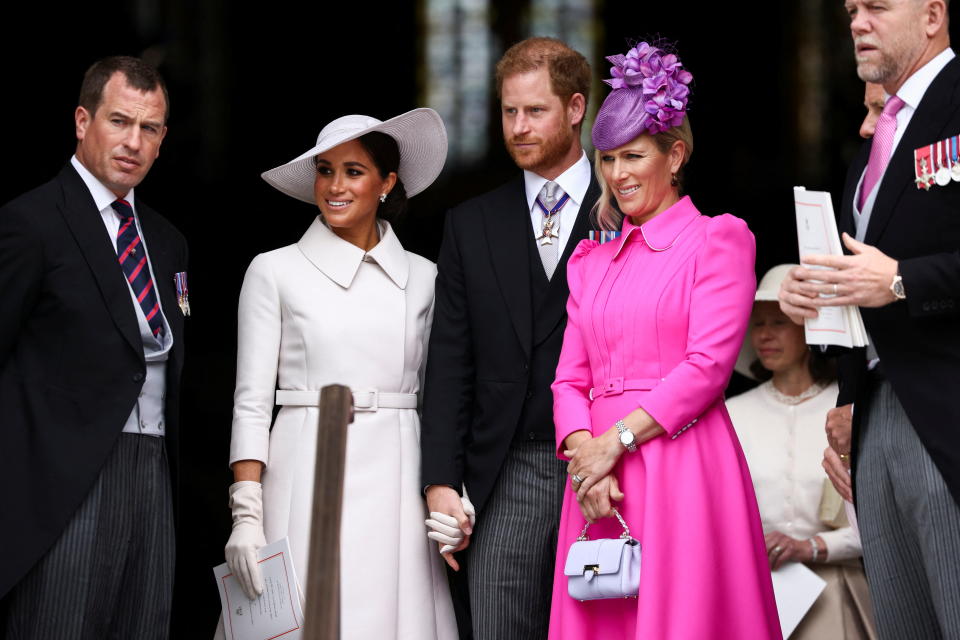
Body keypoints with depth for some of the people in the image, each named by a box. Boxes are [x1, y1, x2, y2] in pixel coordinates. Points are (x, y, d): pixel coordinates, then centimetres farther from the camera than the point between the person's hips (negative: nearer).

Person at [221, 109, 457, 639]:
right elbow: (251, 402, 1)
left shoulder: (423, 278, 11)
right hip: (308, 485, -2)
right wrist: (246, 515, -8)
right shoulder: (276, 272, 4)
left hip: (397, 490, 2)